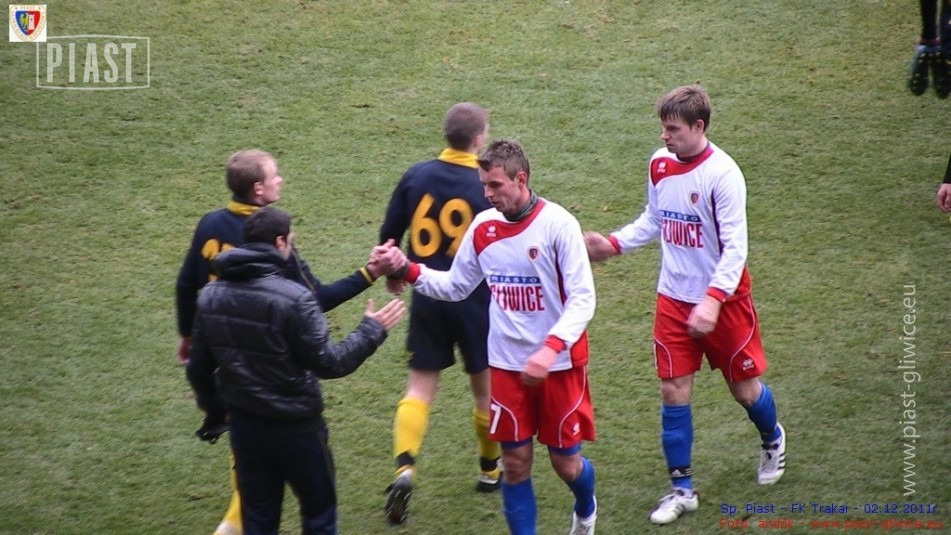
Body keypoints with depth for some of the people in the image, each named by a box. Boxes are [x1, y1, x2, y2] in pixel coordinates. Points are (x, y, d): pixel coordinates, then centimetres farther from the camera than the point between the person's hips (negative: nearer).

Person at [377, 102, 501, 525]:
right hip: (474, 299, -2)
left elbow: (388, 236, 3)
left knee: (420, 388, 6)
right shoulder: (486, 187, -14)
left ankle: (404, 466, -14)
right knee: (485, 386, 16)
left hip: (427, 299, 2)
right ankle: (490, 469, 31)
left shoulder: (416, 176, -4)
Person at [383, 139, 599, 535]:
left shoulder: (557, 224, -15)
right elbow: (455, 287, 10)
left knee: (565, 461, 8)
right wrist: (410, 272, -7)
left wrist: (549, 351, -29)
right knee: (515, 462, 4)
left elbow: (582, 299, -17)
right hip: (507, 365, 3)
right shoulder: (482, 227, -1)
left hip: (559, 364, -3)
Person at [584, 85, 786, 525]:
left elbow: (735, 247, -23)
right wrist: (614, 244, -1)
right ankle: (682, 489, 12)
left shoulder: (722, 174, -22)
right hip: (673, 299, 5)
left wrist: (713, 301, -33)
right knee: (673, 393, 2)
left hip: (724, 299, -5)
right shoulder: (660, 164, -2)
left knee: (745, 388, 11)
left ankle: (773, 441, 44)